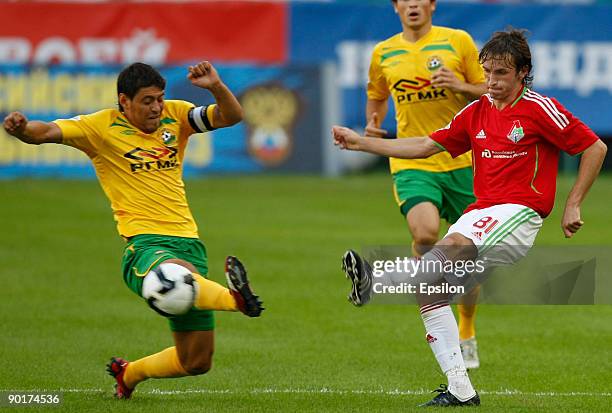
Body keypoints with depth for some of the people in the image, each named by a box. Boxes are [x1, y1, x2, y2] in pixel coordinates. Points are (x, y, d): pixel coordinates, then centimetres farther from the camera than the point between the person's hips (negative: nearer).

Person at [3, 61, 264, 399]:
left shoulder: (175, 115, 11)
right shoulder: (102, 127, 0)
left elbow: (230, 116, 5)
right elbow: (46, 132, -10)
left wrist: (216, 87, -15)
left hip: (188, 242, 5)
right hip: (144, 244, -5)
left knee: (196, 362, 6)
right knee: (177, 272, -44)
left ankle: (128, 373, 30)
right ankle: (236, 297, -69)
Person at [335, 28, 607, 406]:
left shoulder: (540, 109, -4)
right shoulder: (477, 112, 14)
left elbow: (596, 148, -1)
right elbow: (426, 146, 18)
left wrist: (573, 206, -3)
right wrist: (360, 142, 13)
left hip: (520, 213, -7)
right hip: (481, 212, 7)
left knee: (454, 243, -34)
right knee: (430, 290, -8)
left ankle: (379, 281, -54)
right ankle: (460, 390, -6)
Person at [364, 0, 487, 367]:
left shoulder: (458, 41, 1)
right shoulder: (383, 54, 7)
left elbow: (489, 93, 5)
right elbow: (377, 96, 25)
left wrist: (462, 87, -14)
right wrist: (373, 124, 5)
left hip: (461, 162, 0)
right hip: (411, 163, 0)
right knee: (426, 233, -29)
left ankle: (467, 335, 28)